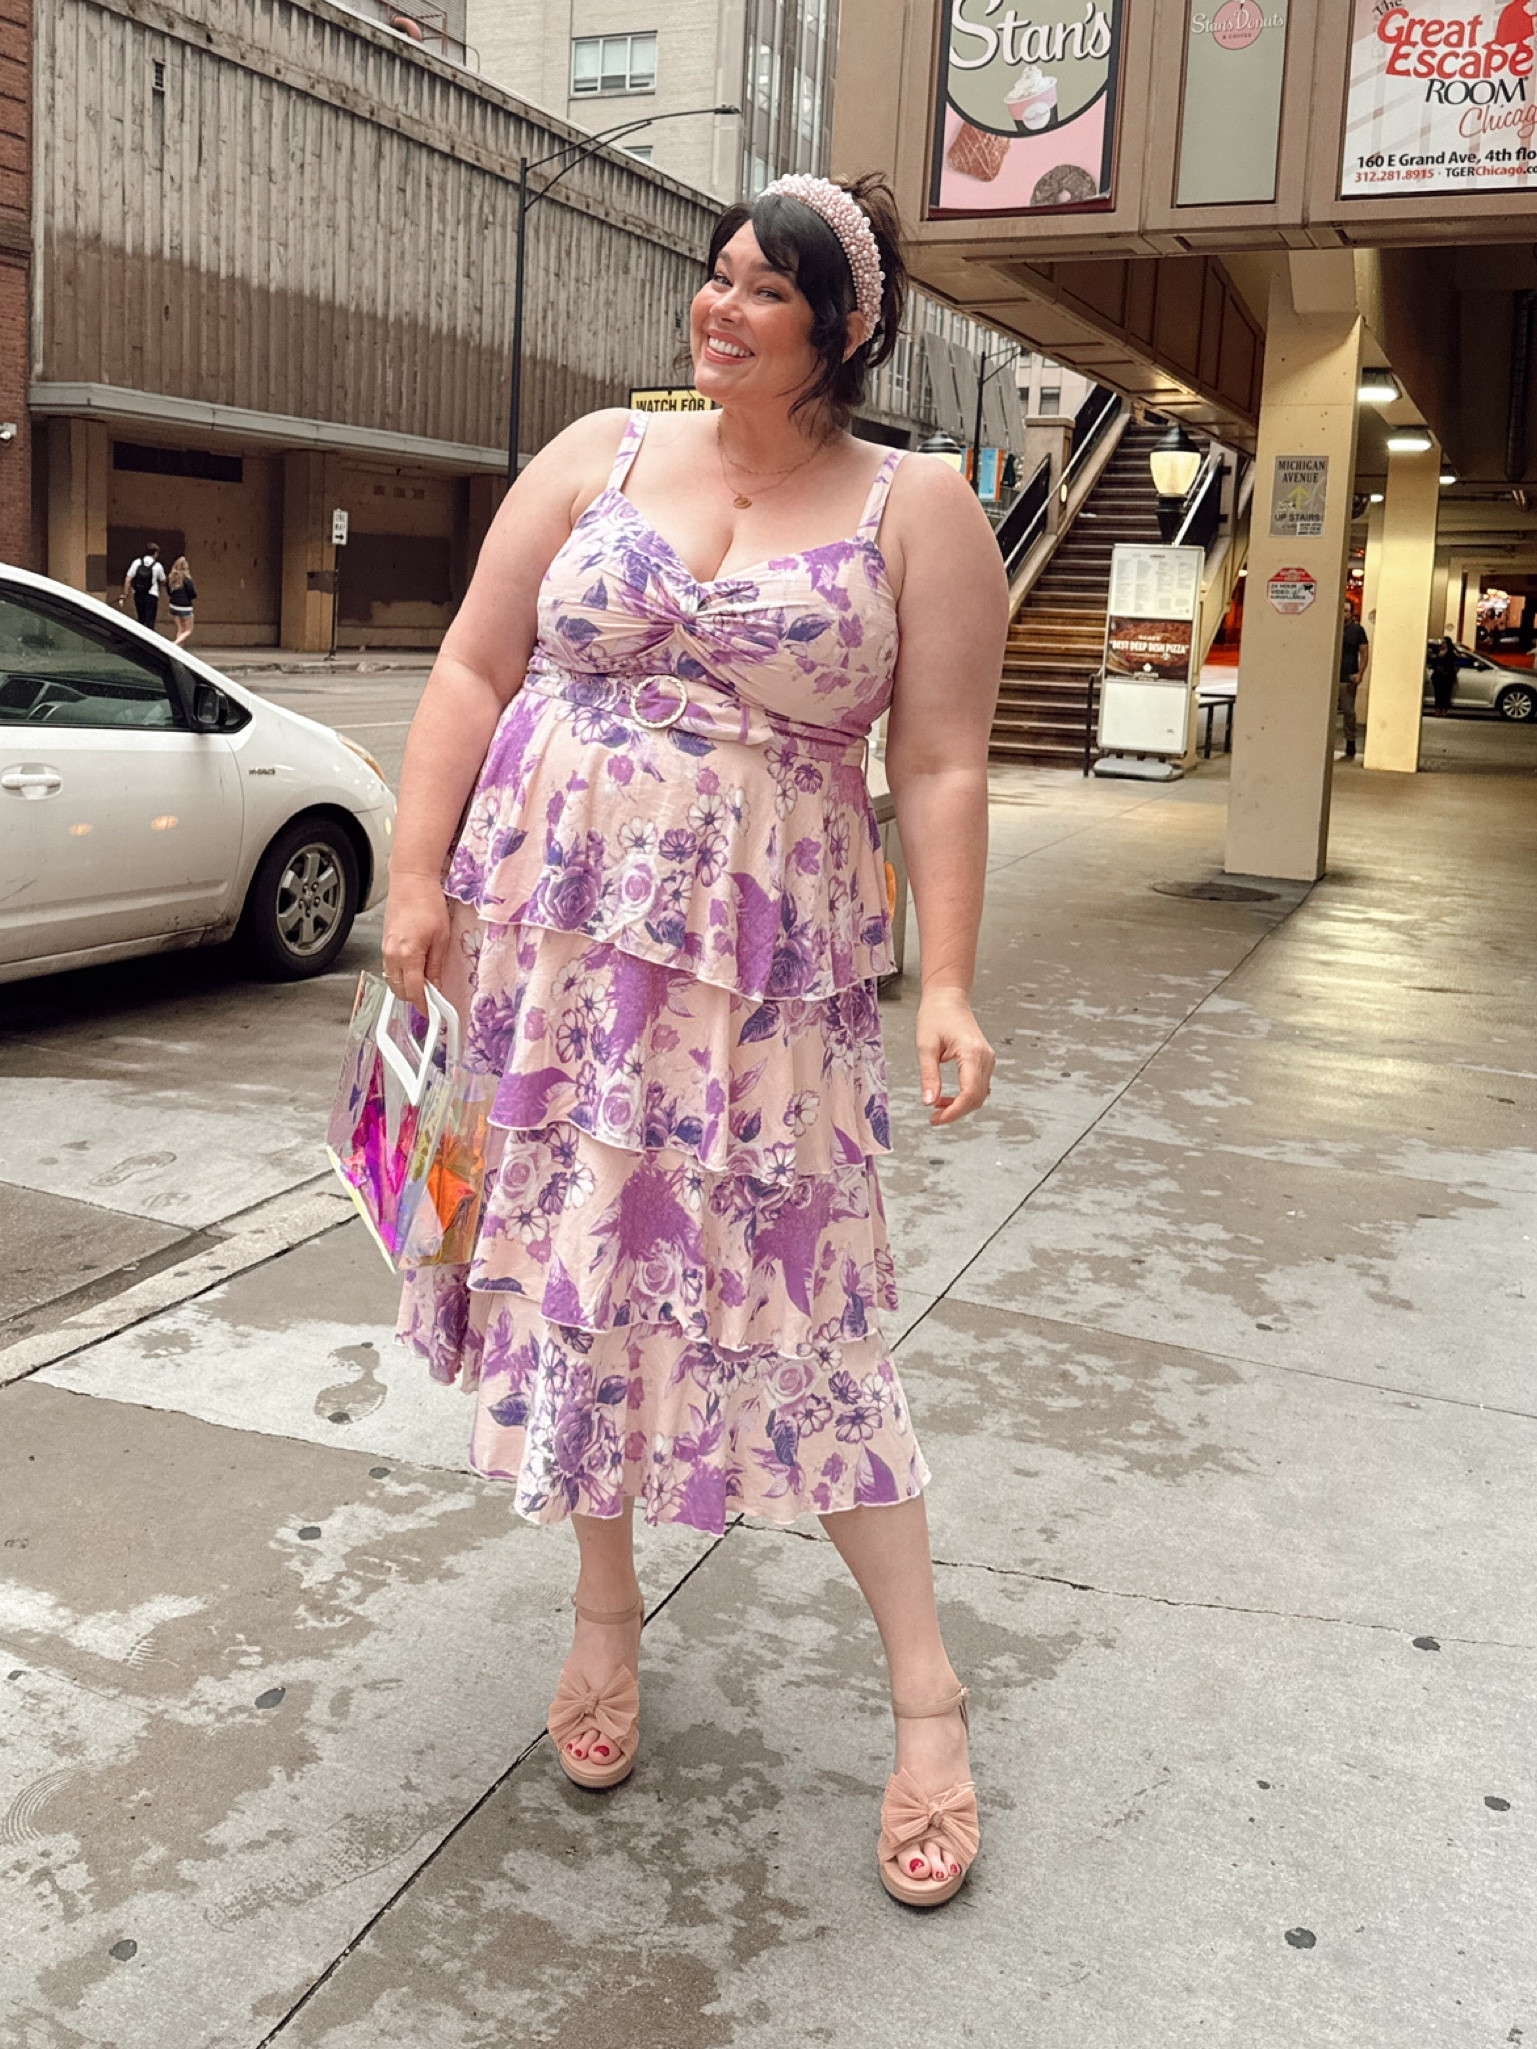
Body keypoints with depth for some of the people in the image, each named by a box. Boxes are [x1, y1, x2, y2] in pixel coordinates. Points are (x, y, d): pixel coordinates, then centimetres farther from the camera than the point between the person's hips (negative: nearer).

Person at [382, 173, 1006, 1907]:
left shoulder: (917, 510, 1)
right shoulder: (599, 456, 7)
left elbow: (940, 768, -4)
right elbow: (472, 673, 6)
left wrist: (947, 981, -12)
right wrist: (418, 876, -2)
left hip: (767, 963, -3)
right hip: (551, 927, 4)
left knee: (795, 1296, -4)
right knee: (575, 1264, 10)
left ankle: (925, 1690, 10)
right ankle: (605, 1610, 30)